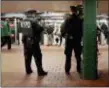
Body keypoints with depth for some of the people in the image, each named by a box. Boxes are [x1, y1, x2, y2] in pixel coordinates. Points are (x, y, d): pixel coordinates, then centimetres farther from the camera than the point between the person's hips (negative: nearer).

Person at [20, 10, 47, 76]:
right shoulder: (33, 21, -18)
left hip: (26, 42, 7)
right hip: (33, 42, -7)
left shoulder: (23, 22, 3)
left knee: (27, 56, 15)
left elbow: (23, 31, 9)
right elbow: (40, 29, -14)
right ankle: (40, 71, 5)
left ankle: (28, 70, 24)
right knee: (38, 57, 1)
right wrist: (42, 28, 5)